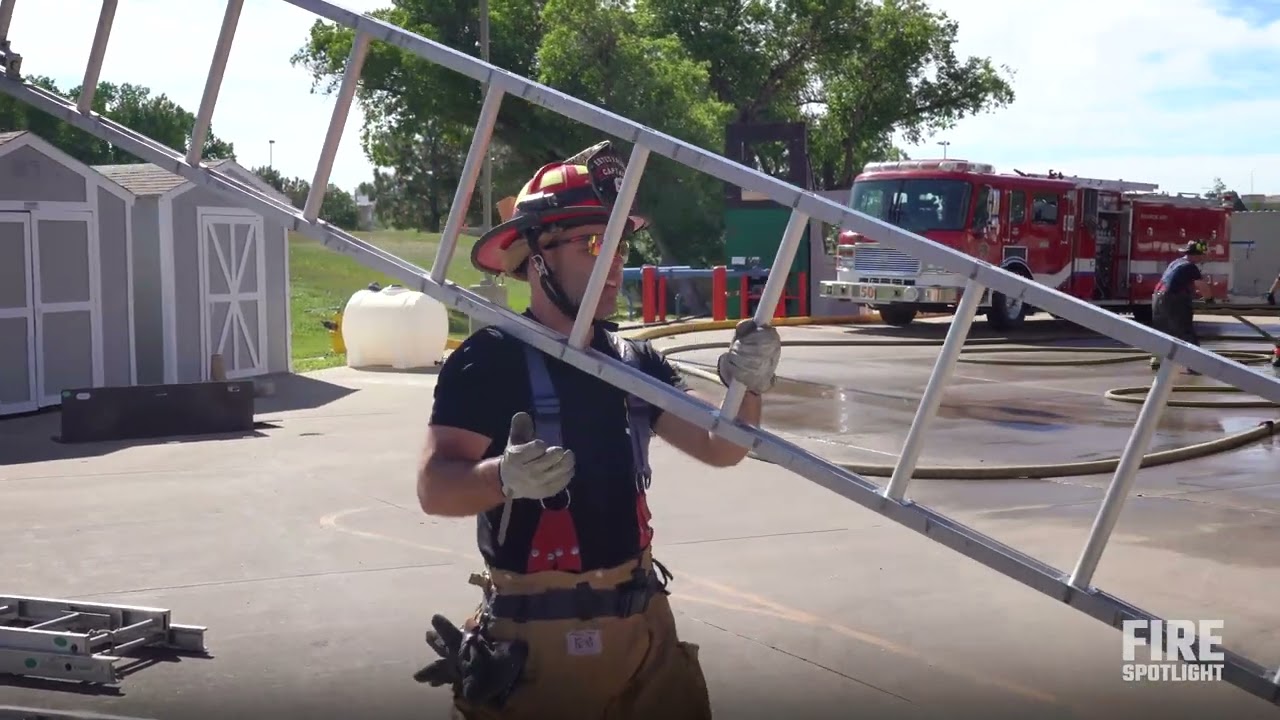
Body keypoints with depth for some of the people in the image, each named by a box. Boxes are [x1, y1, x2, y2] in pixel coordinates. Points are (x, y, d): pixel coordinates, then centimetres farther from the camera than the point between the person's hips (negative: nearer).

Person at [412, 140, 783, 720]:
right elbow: (435, 487, -18)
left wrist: (747, 389, -19)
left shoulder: (635, 360, 7)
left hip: (643, 623, 6)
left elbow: (718, 447, 1)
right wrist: (503, 477, -38)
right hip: (537, 637, -5)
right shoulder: (490, 359, -11)